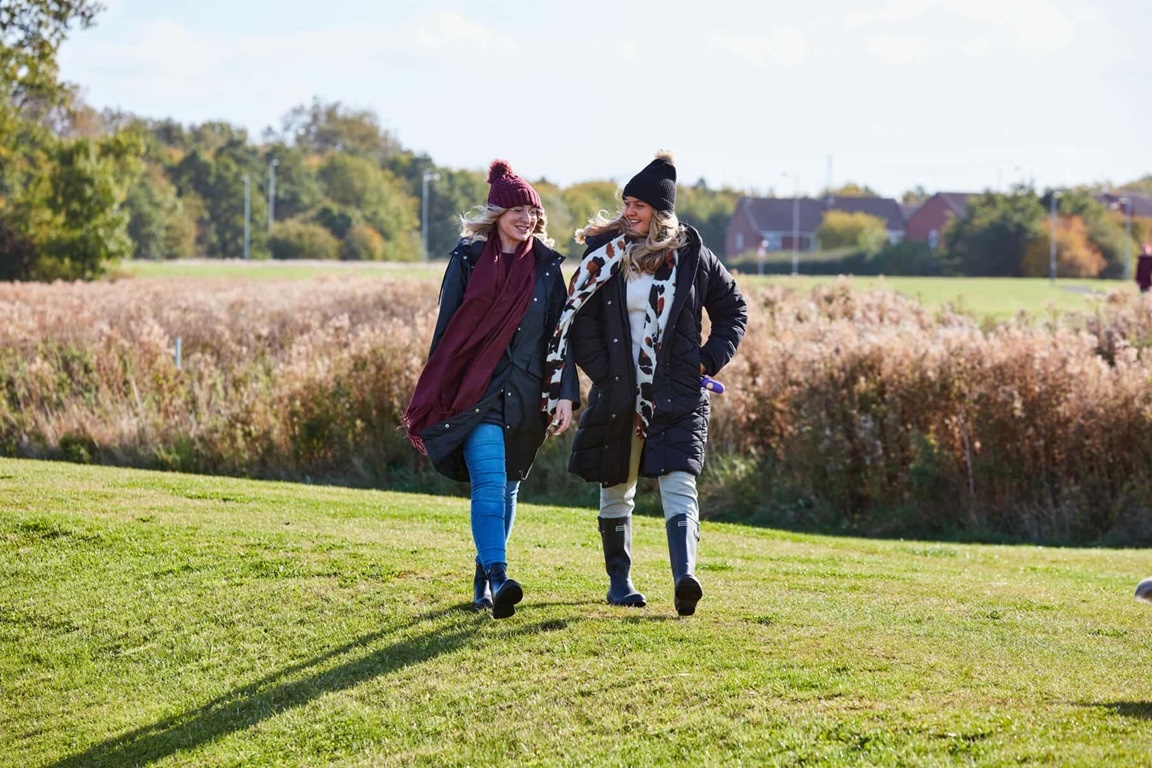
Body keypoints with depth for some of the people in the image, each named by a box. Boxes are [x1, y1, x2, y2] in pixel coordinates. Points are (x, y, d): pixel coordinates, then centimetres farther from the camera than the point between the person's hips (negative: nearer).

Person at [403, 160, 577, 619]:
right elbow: (447, 327, 2)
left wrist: (566, 395, -1)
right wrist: (436, 401, 0)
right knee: (489, 483, -18)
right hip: (477, 391, -3)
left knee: (507, 489, 10)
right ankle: (497, 580, -29)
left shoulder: (547, 265, 7)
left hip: (526, 396, 3)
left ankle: (484, 580, 22)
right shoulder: (468, 259, 0)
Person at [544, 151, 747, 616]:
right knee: (616, 491, 11)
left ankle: (684, 579, -28)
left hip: (678, 398, -1)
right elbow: (579, 319, 0)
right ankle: (619, 582, 25)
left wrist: (710, 359, 3)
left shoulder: (692, 255, 2)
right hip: (618, 397, 1)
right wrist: (603, 372, -9)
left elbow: (733, 308, 14)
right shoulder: (606, 253, 0)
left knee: (678, 487, -15)